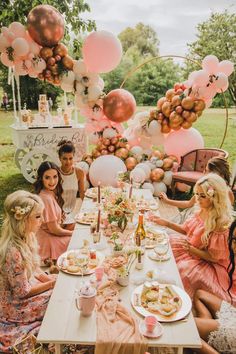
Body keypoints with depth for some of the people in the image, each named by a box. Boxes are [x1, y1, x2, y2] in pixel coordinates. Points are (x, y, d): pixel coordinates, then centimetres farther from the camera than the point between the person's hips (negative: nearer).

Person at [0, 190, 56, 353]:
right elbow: (23, 292, -24)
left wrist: (50, 278, -9)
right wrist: (52, 283, -17)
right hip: (16, 305, -7)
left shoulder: (26, 236, -9)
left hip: (28, 285, 7)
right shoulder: (13, 252, -34)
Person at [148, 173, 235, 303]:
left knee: (181, 269, -27)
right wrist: (166, 223, -5)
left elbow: (213, 257, -22)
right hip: (191, 247, 8)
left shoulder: (220, 224, -28)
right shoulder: (201, 211, -8)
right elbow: (186, 230, 6)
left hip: (208, 264, -8)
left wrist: (190, 248, -34)